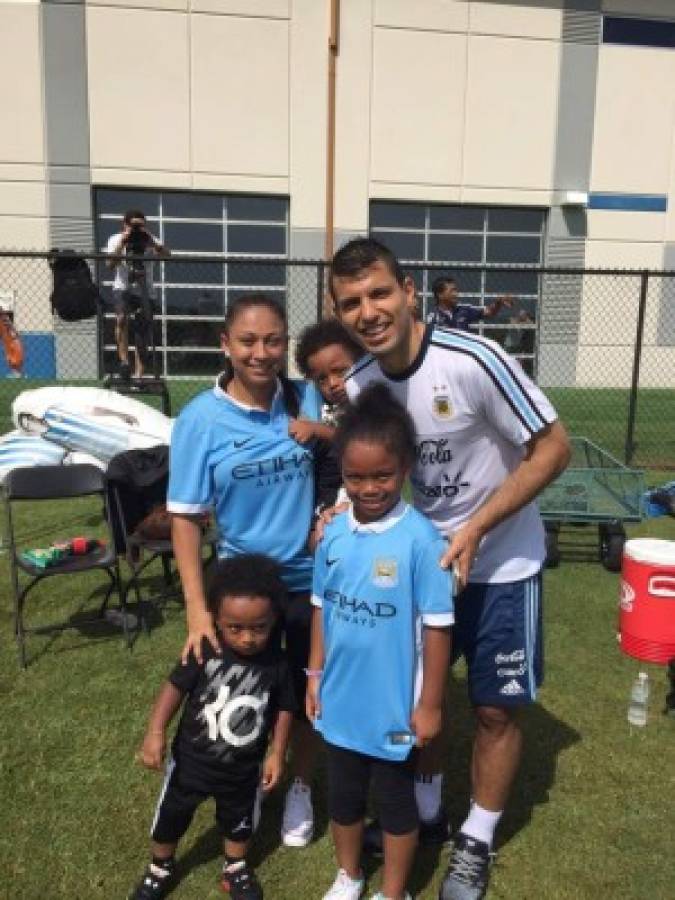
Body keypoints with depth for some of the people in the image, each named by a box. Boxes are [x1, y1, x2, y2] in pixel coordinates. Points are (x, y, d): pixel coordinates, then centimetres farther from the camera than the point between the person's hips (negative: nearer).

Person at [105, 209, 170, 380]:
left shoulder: (150, 240, 3)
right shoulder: (116, 240, 2)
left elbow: (166, 254, -15)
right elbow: (110, 264, -14)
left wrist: (150, 241, -26)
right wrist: (123, 242, -20)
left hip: (145, 291, 2)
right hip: (123, 289, -1)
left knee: (143, 335, 2)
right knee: (121, 318, -30)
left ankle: (139, 374, 10)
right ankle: (124, 361, -25)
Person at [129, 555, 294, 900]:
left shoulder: (277, 665, -20)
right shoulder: (204, 652, -25)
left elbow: (283, 710, -6)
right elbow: (175, 687, -17)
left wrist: (277, 753, -5)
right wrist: (155, 732, -24)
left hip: (243, 770, 1)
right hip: (191, 761, -1)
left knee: (238, 822, 26)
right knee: (170, 818, 23)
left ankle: (235, 868, 56)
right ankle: (160, 868, 52)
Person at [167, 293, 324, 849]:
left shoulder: (308, 399, -8)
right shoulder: (201, 417, -14)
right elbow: (186, 516, -11)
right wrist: (196, 606, -16)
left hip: (312, 578, 2)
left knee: (311, 694, 18)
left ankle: (301, 788, 45)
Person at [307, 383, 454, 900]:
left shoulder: (420, 540, -22)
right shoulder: (334, 534, -7)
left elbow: (437, 627, -15)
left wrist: (430, 704, -11)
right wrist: (316, 674, 8)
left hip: (395, 705, -4)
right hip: (341, 700, 5)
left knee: (396, 802, 18)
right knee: (343, 796, 24)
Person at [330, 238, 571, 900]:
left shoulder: (472, 361, -27)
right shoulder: (357, 385, -9)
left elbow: (553, 449, -19)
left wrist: (474, 529, -22)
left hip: (500, 565, -4)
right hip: (420, 558, 5)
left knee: (496, 710, 9)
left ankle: (476, 842, 33)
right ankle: (423, 812, 42)